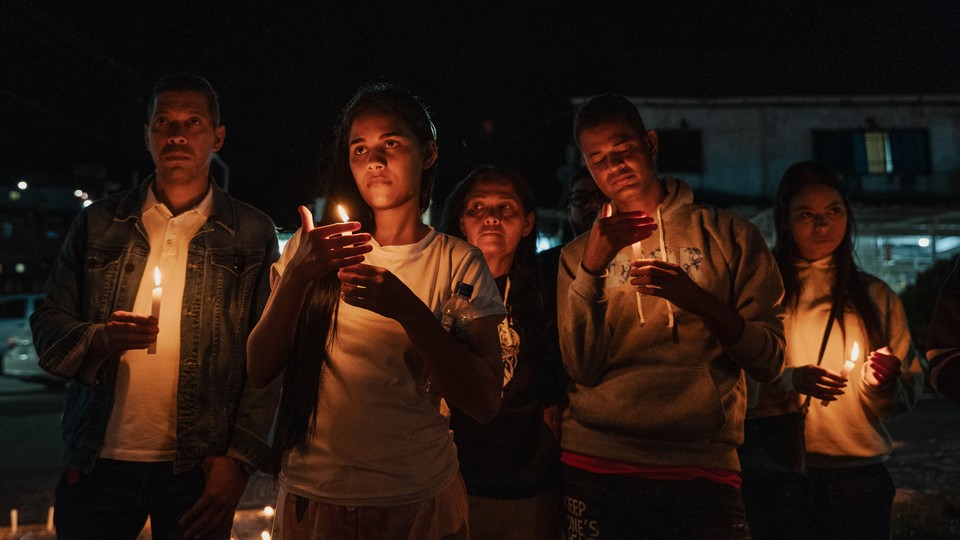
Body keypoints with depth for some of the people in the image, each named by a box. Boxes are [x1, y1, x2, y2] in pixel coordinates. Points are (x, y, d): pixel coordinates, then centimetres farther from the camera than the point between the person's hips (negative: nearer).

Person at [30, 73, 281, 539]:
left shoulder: (252, 234, 1)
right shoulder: (99, 223, 7)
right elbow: (48, 326, 7)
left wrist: (241, 457, -10)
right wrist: (98, 340, -14)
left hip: (199, 469, -1)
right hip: (99, 462, 2)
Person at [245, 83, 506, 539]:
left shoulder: (457, 262, -4)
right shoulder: (314, 247, 1)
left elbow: (485, 403, -13)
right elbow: (259, 370, -4)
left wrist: (407, 308, -25)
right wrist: (298, 275, -19)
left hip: (419, 499, -1)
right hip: (311, 496, 1)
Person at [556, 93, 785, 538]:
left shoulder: (728, 234, 5)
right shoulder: (578, 254, 9)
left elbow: (770, 360, 0)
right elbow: (581, 370, -4)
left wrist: (696, 298, -16)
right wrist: (592, 267, -14)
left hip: (703, 468, 0)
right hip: (597, 465, 1)